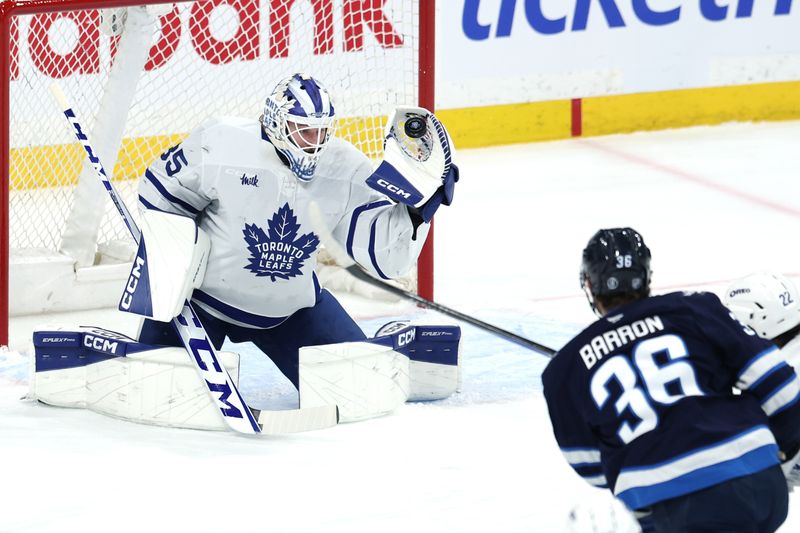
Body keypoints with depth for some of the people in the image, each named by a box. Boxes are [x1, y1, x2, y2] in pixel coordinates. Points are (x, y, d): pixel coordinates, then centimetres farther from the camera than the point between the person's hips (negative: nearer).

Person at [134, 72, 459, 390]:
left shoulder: (346, 168, -12)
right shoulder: (221, 144, -23)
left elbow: (386, 254, -15)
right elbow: (160, 195, -9)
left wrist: (417, 206, -30)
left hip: (289, 305, 3)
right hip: (202, 295, -3)